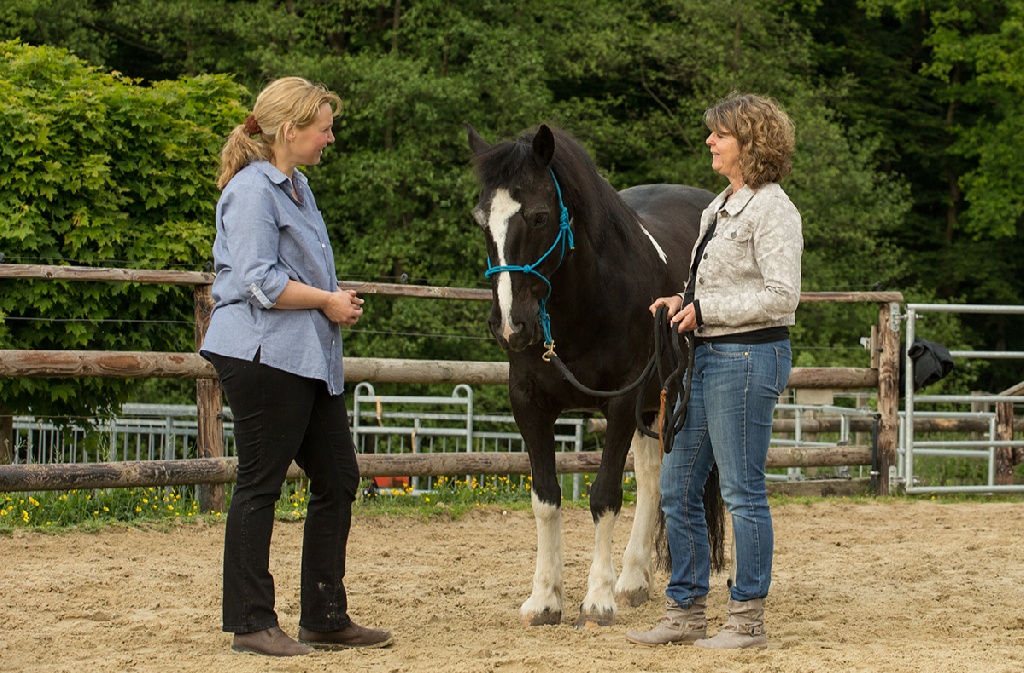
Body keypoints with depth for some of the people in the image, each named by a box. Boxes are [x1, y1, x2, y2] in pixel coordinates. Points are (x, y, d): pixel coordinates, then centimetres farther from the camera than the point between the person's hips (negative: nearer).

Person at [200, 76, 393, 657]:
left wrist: (338, 301, 11)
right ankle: (251, 624, 3)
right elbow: (261, 281, -21)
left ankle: (326, 618, 17)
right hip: (263, 356, -10)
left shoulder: (296, 186, 18)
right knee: (260, 485, -4)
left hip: (310, 358, 10)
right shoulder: (252, 190, -12)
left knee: (338, 481, 10)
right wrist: (328, 301, -11)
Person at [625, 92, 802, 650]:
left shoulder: (772, 210, -12)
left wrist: (705, 310, -17)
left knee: (742, 491, -3)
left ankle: (748, 621, 5)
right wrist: (681, 305, 7)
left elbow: (780, 295, -20)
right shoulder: (720, 207, 16)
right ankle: (685, 613, 18)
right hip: (705, 355, 10)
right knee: (677, 489, 10)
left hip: (747, 358, -10)